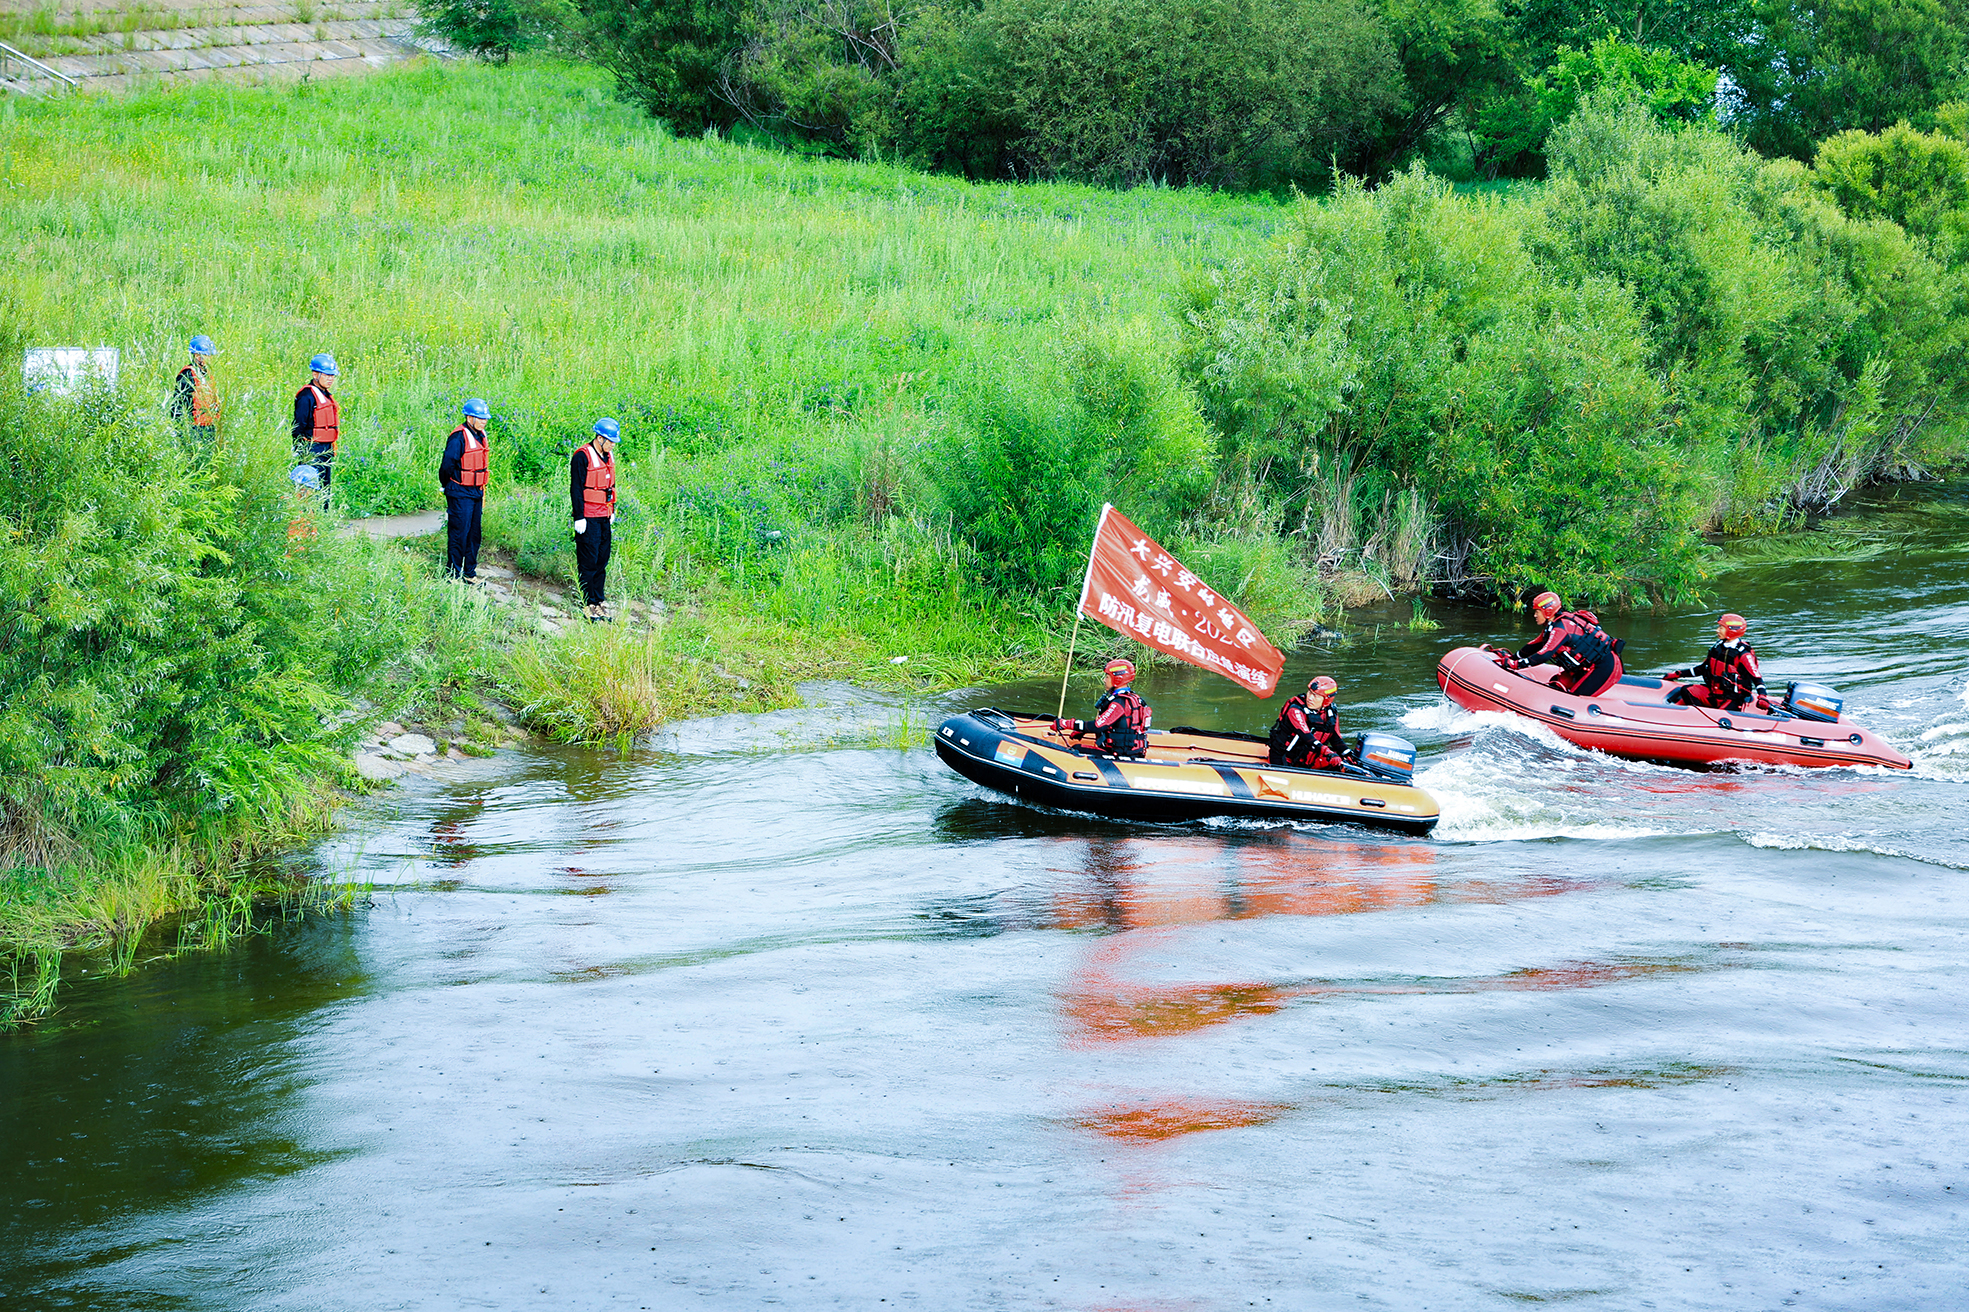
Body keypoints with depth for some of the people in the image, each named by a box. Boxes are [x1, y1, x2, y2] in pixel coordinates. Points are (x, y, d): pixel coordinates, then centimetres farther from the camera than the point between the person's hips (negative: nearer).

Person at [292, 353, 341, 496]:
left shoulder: (327, 395, 16)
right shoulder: (307, 396, -13)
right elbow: (298, 427, -15)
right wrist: (301, 454, -17)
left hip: (326, 451, 9)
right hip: (312, 450, -9)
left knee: (325, 489, 11)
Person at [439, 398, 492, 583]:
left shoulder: (480, 436, 11)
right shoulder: (459, 437, -16)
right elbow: (447, 465, -16)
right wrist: (448, 486, -3)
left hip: (476, 492, 8)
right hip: (460, 495, -8)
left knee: (474, 535, 12)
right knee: (459, 533, -4)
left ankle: (470, 572, 20)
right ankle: (453, 574, 3)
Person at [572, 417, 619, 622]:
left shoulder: (608, 456, 11)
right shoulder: (583, 456, -14)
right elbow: (576, 488, -14)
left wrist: (612, 512, 21)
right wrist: (579, 518, -16)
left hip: (604, 517, 8)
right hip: (588, 518, -8)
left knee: (602, 560, 10)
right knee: (588, 561, -4)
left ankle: (597, 601, 17)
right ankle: (588, 604, 1)